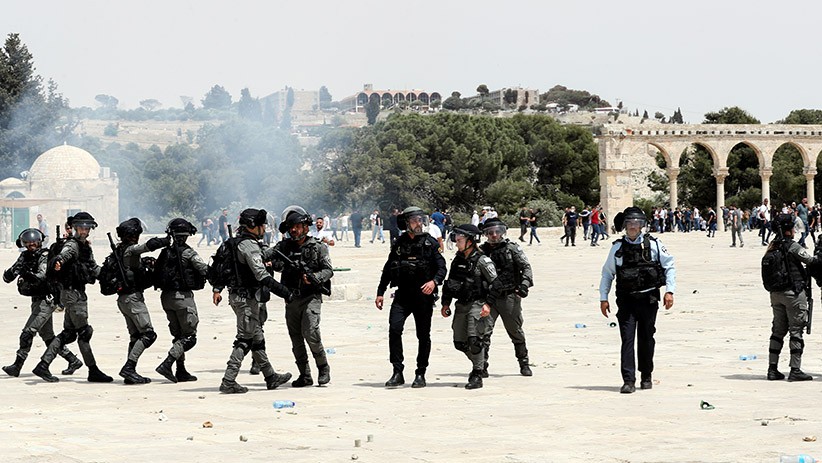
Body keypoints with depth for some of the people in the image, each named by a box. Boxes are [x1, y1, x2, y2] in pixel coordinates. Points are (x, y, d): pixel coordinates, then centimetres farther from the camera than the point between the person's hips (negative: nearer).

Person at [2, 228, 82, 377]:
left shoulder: (44, 256, -12)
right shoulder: (25, 257, 8)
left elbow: (43, 276, -29)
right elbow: (7, 278, 2)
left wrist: (28, 274, -44)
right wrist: (13, 271, -19)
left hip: (46, 300, -9)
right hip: (37, 300, 9)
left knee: (27, 333, -14)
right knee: (48, 337, 13)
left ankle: (17, 366, -12)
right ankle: (73, 361, 21)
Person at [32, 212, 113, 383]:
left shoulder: (86, 247, 16)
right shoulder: (72, 245, -13)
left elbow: (93, 269, 26)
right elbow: (65, 254, -36)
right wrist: (58, 262, -58)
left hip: (78, 293, 10)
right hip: (72, 293, -10)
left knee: (68, 333, 10)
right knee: (84, 332, -4)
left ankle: (43, 366, 11)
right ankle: (93, 371, 3)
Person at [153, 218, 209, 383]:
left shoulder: (165, 253, 7)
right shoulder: (188, 253, -11)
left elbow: (156, 275, 7)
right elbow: (206, 270, -12)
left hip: (166, 296, 7)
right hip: (183, 295, -7)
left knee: (178, 334, 16)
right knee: (189, 336, -2)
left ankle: (181, 371, 13)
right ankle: (167, 364, -17)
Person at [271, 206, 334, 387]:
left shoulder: (318, 247, 0)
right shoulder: (284, 246, 8)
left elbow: (328, 270, -1)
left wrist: (313, 278, -19)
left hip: (311, 297, -4)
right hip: (291, 298, 4)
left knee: (310, 332, -18)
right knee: (296, 339, 5)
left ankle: (323, 367, 0)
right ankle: (305, 376, 14)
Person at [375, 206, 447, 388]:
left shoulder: (430, 243, 0)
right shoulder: (399, 244, 9)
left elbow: (442, 267, -4)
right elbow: (388, 269, 16)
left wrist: (434, 281, -24)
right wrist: (380, 292, 13)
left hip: (423, 296, -2)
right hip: (402, 295, 2)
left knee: (423, 335, 4)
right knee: (394, 328, -14)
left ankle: (420, 374, 16)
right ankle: (397, 373, -9)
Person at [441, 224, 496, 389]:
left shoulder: (482, 261, -9)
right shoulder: (457, 261, 12)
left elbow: (495, 284, -9)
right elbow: (449, 283, 20)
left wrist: (488, 304, -16)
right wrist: (445, 303, 13)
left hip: (477, 305, -7)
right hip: (461, 306, 7)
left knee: (474, 339, -14)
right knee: (460, 342, 8)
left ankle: (477, 376, -6)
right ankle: (480, 365, 29)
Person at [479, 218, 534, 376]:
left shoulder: (512, 248, 2)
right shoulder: (482, 251, 7)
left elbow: (526, 267, -4)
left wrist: (525, 284, -20)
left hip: (509, 297, -1)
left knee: (516, 333, 8)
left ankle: (524, 364, 22)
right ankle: (482, 366, -5)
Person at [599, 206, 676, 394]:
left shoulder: (653, 245, 1)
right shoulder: (617, 248, 4)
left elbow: (669, 266, 6)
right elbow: (607, 273, 12)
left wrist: (670, 291, -4)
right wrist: (603, 298, 7)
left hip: (648, 300, 0)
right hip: (626, 300, 0)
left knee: (646, 339, 9)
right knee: (627, 338, -9)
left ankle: (646, 377, 25)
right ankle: (628, 381, -12)